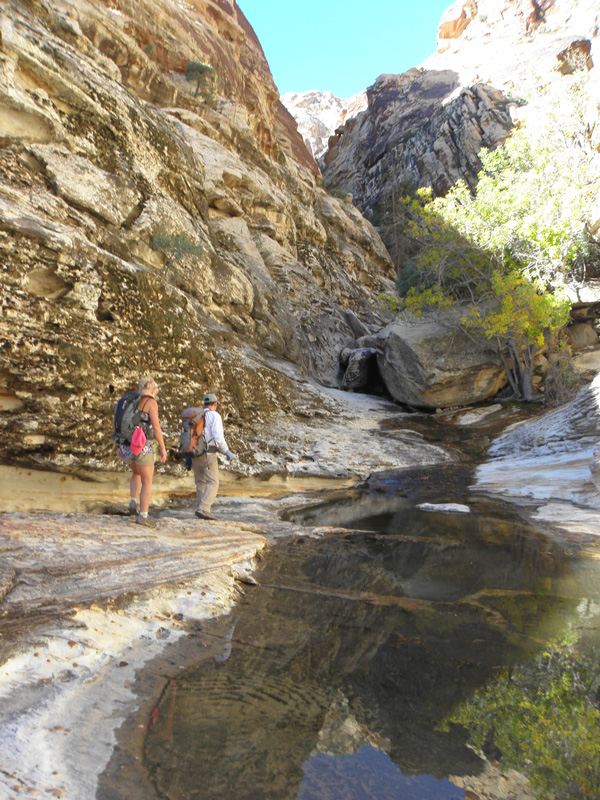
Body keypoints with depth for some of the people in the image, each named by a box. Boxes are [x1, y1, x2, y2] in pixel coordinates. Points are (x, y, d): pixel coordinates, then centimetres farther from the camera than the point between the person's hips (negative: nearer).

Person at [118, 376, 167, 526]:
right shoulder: (151, 402, -7)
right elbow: (156, 427, -15)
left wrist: (120, 447, 21)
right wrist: (163, 448, -9)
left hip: (127, 446, 6)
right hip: (142, 447, -6)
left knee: (137, 474, 32)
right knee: (147, 481, 9)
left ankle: (133, 500, 12)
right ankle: (143, 516, 10)